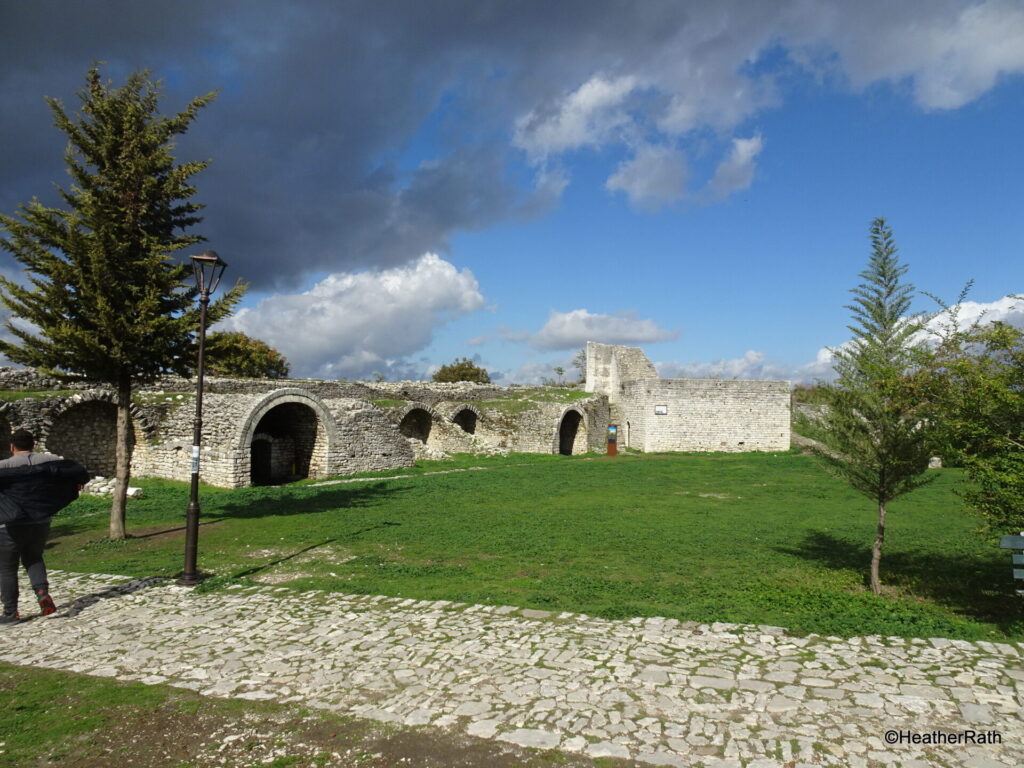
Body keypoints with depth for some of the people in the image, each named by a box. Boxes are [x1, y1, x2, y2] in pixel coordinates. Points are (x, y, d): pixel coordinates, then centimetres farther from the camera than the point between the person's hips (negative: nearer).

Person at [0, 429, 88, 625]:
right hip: (41, 523, 4)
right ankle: (43, 593, 2)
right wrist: (79, 481, 22)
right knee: (33, 559, 24)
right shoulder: (49, 461, -1)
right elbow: (78, 471, 3)